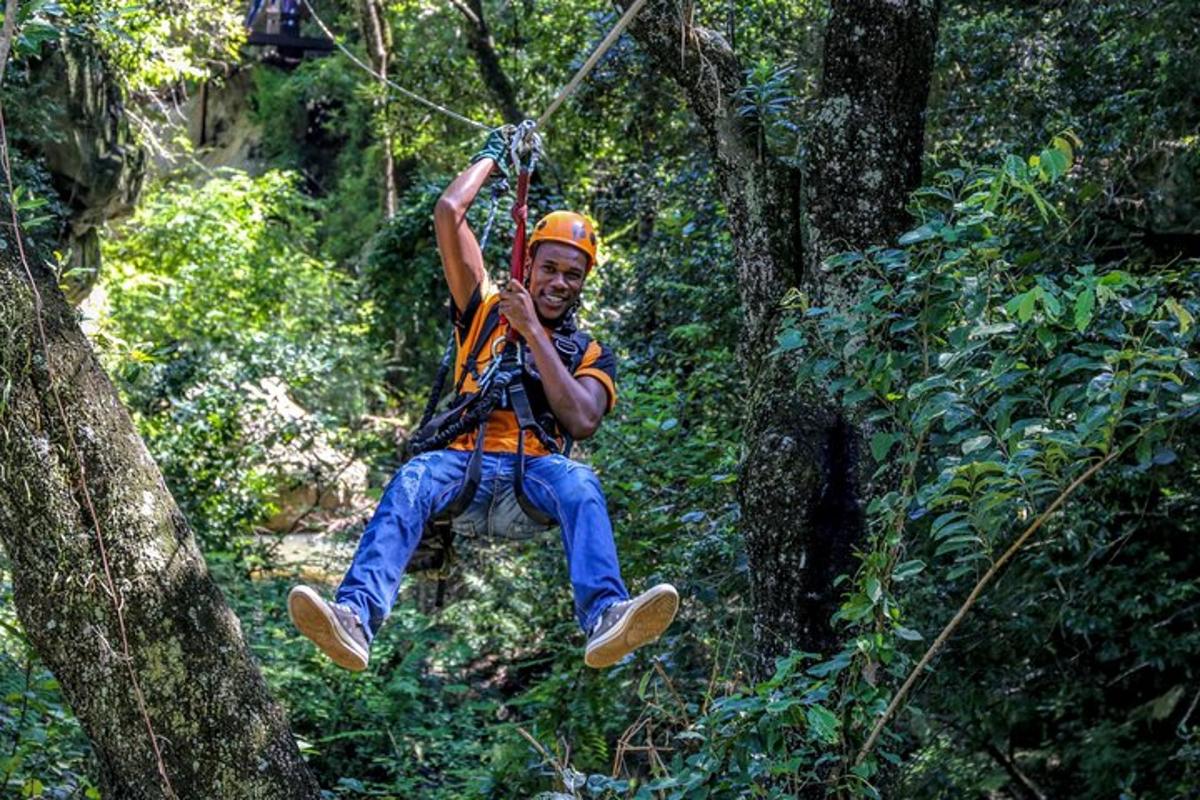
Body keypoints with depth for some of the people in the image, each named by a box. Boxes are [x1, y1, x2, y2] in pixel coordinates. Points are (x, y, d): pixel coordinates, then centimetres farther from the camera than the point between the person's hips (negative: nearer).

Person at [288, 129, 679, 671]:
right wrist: (492, 157, 32)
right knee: (413, 479, -35)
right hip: (465, 461, 0)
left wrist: (533, 331, 3)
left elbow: (582, 422, 0)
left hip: (535, 471, 0)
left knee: (578, 482, -36)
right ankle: (356, 617, -57)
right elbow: (447, 214, 18)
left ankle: (605, 618, -59)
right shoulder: (485, 312, 24)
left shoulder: (589, 355, 22)